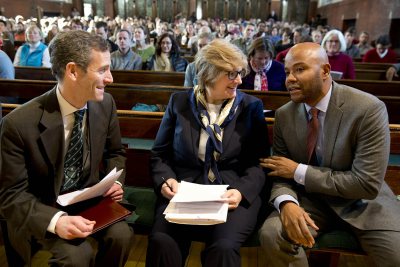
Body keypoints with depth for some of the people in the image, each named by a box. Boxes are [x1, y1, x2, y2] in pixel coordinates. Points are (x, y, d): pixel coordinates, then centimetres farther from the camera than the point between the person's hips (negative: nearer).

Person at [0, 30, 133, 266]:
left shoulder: (106, 104, -10)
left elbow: (115, 152, 7)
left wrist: (115, 182, -12)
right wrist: (55, 220, -32)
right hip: (42, 209, -3)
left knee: (121, 235, -21)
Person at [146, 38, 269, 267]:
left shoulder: (251, 106, 6)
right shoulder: (179, 102, 7)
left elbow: (259, 162, 2)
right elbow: (160, 154, 11)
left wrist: (242, 191, -16)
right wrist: (165, 180, -9)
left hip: (233, 195, 0)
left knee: (224, 247, -28)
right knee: (161, 241, -26)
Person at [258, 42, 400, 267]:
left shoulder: (369, 109, -18)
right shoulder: (284, 115, -5)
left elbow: (367, 184, -21)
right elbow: (281, 172, -3)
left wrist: (299, 171, -19)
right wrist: (287, 203, -27)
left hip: (362, 203, -1)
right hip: (311, 200, 2)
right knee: (272, 233, -23)